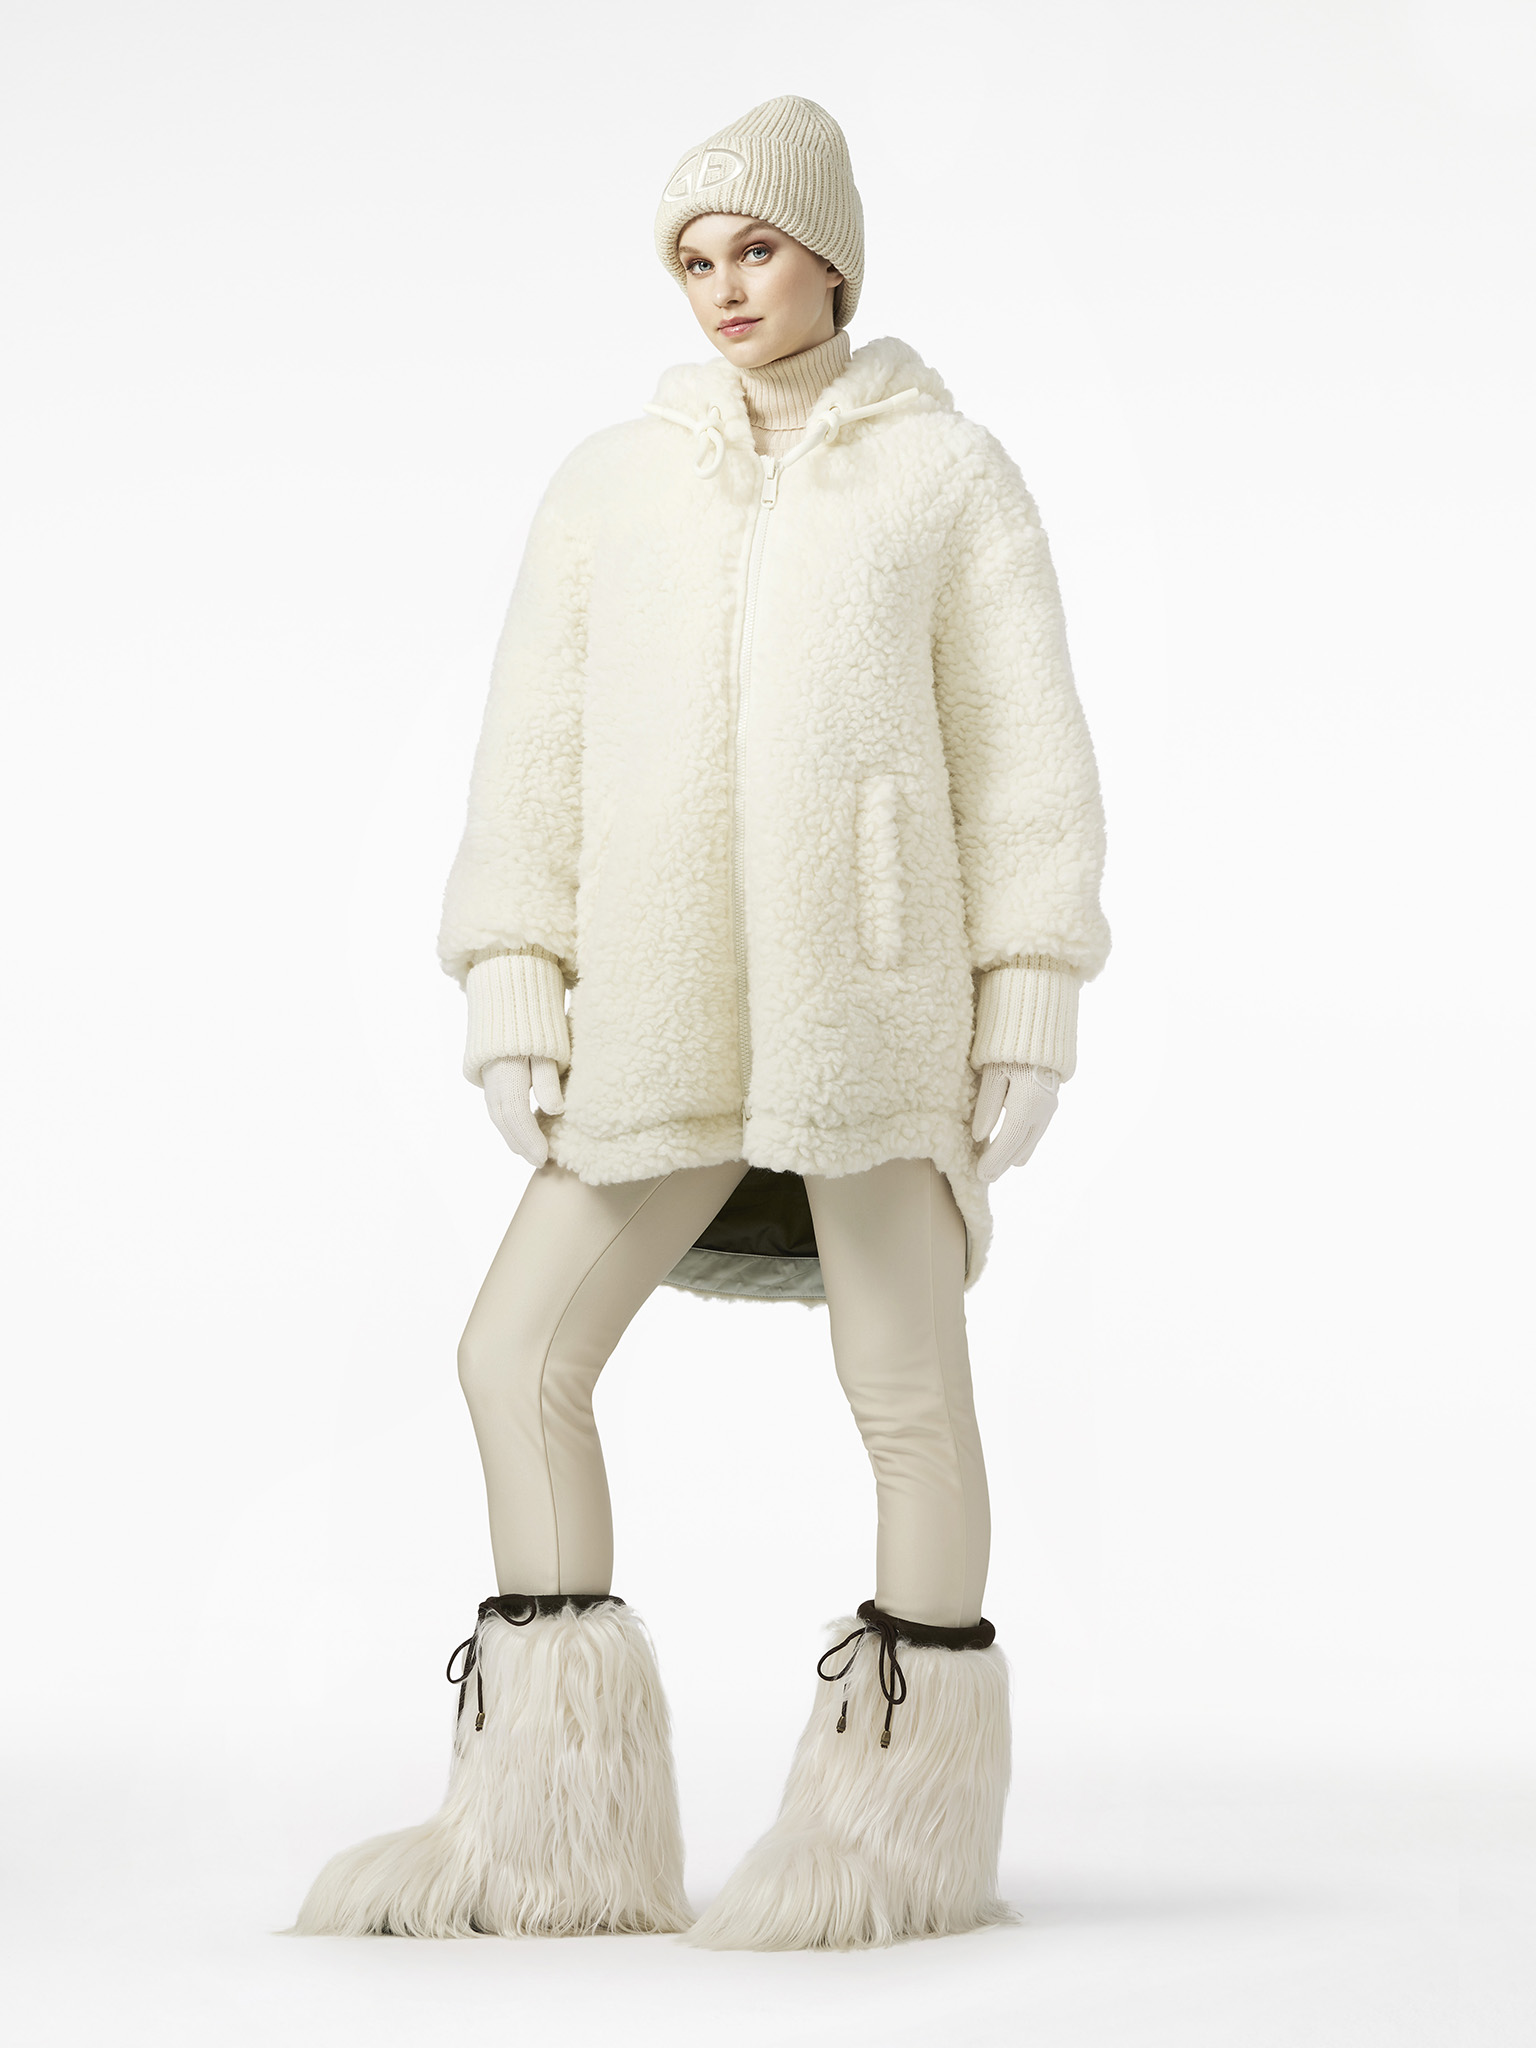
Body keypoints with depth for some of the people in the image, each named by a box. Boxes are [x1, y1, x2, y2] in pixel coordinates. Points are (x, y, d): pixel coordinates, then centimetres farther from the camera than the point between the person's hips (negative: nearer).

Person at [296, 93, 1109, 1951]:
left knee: (906, 1395, -2)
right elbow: (536, 753, 10)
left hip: (880, 993, -3)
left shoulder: (948, 476, 7)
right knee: (517, 1355, -3)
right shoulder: (610, 488, 15)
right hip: (670, 1018, 4)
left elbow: (1026, 759, 3)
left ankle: (904, 1831, 9)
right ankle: (551, 1830, 4)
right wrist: (511, 997, -1)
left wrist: (1029, 1015, -5)